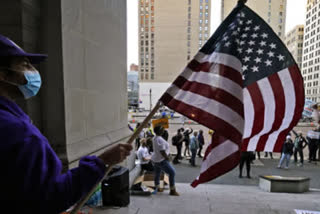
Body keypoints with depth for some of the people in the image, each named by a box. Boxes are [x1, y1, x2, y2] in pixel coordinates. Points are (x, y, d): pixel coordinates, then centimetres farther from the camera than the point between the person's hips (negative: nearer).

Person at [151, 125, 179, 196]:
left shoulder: (155, 138, 3)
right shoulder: (160, 140, -27)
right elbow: (162, 152, -28)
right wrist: (167, 158, -14)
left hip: (155, 159, 10)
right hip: (161, 161, -10)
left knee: (157, 174, 22)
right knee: (172, 172, -1)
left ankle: (157, 188, 40)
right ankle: (172, 191, 5)